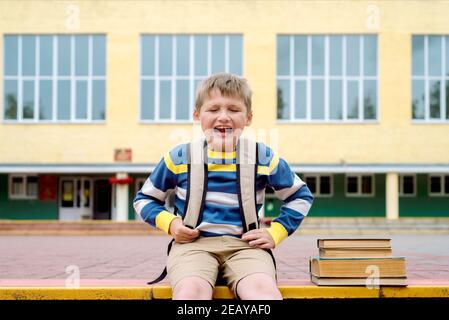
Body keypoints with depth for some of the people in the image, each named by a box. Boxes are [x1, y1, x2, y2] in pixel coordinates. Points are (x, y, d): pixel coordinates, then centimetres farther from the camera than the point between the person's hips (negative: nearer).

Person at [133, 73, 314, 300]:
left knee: (264, 292, -35)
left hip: (245, 245, 1)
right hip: (194, 244, 0)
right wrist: (170, 223, 0)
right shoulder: (179, 158, 7)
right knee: (190, 291, -36)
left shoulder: (263, 158, 8)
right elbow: (145, 198, 19)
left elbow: (301, 195, 21)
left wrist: (275, 233, 7)